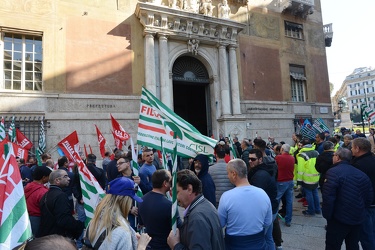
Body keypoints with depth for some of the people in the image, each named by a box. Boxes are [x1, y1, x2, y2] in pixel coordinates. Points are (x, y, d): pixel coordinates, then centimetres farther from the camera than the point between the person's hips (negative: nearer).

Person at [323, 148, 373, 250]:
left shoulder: (333, 172, -19)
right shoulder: (362, 174, 3)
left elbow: (328, 197, -23)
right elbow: (369, 197, 9)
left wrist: (327, 215, -11)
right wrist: (360, 210, 20)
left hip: (339, 218, -7)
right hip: (358, 218, 7)